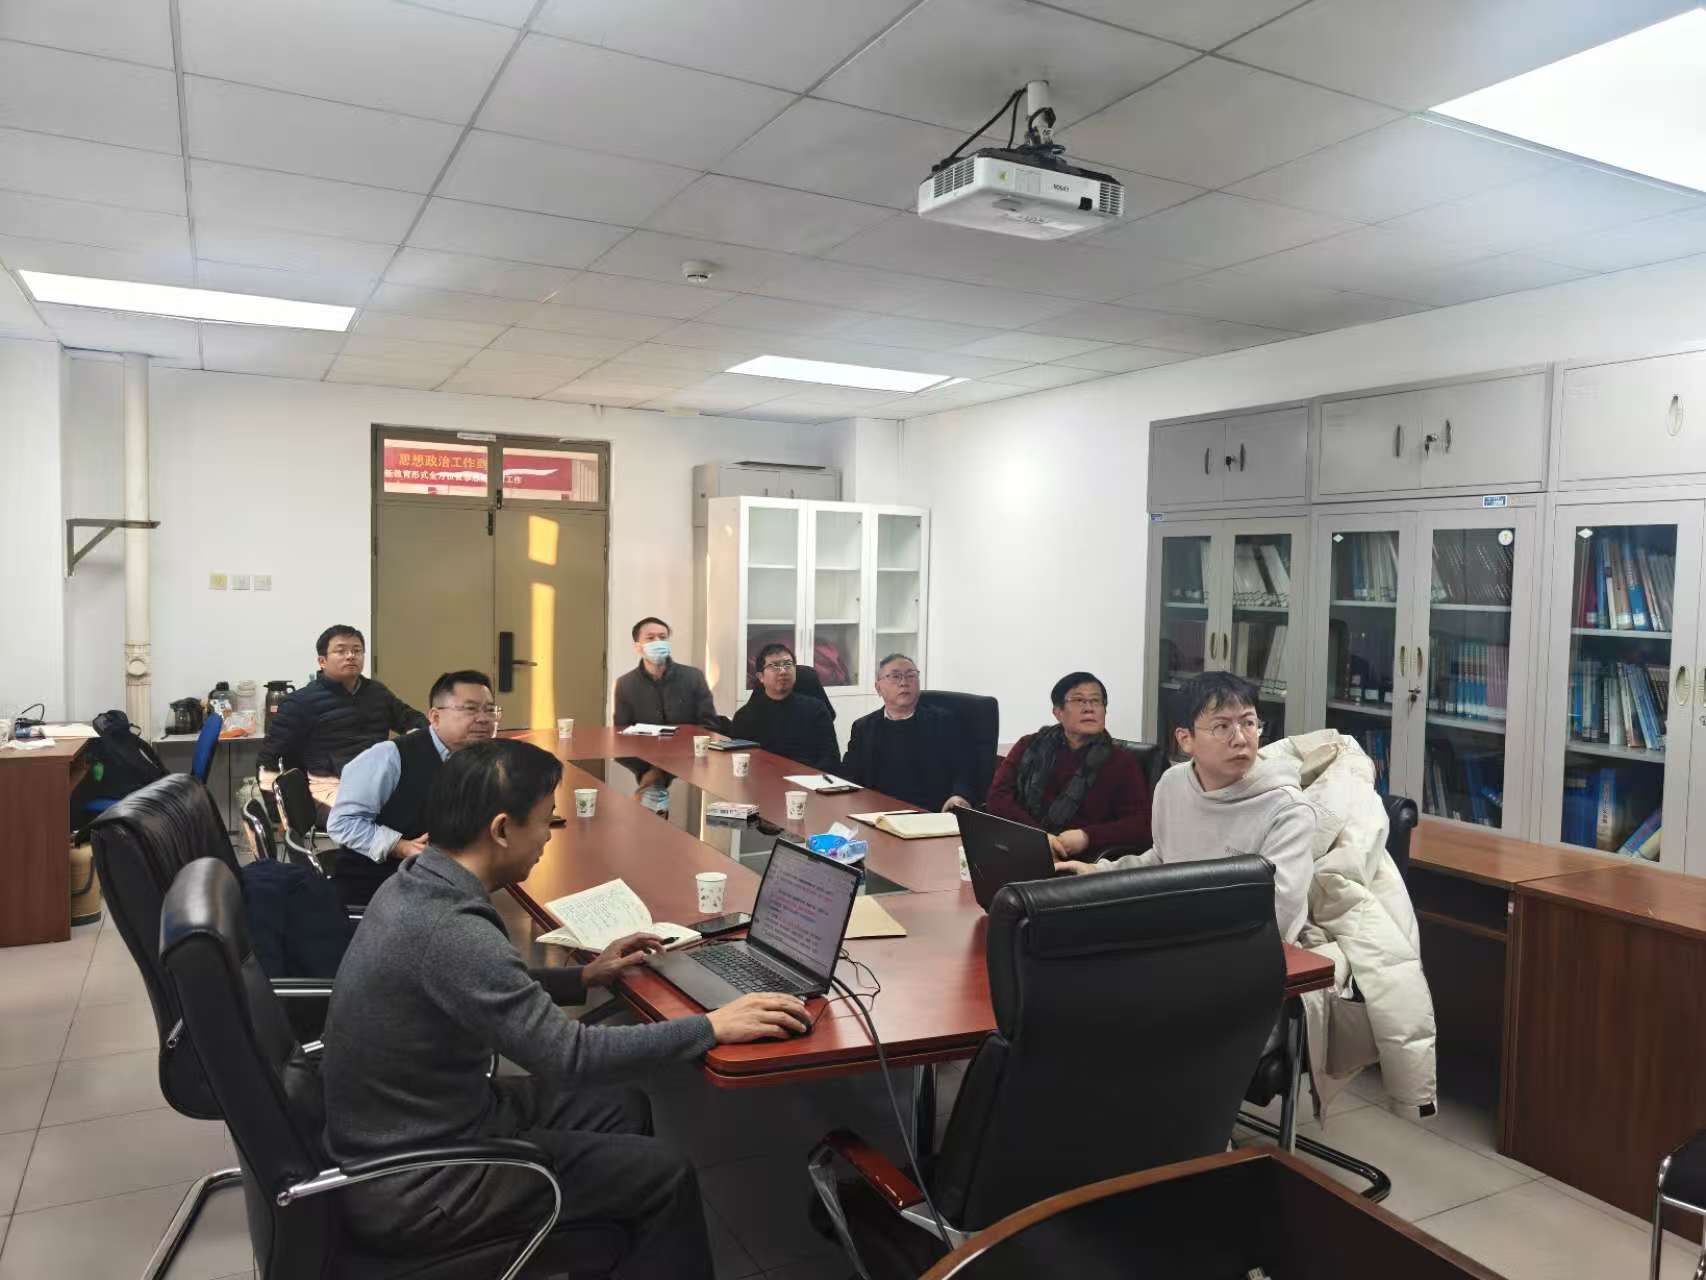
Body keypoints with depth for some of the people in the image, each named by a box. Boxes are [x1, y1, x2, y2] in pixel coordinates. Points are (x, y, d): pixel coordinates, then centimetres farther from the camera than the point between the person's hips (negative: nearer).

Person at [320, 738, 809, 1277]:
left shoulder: (415, 883, -2)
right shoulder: (449, 930, -32)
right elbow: (571, 1055, -30)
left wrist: (584, 978, 13)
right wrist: (711, 1026, -21)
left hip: (406, 1132, 9)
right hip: (415, 1184, -9)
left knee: (623, 1107, 17)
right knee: (666, 1180, -2)